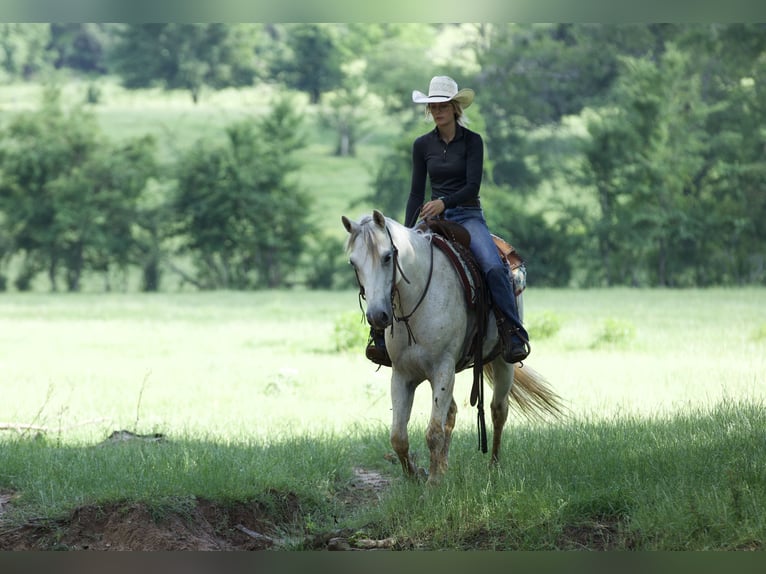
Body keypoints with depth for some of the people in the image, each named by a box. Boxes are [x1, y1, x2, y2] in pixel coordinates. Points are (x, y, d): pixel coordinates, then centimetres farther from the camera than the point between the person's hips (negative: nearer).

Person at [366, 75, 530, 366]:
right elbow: (416, 192, 12)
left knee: (494, 267, -30)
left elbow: (473, 185, -11)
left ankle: (514, 335, -27)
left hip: (468, 215, -3)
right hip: (433, 217, 3)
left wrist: (444, 202, -28)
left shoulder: (472, 141, -1)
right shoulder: (423, 145, 9)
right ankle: (382, 333, -16)